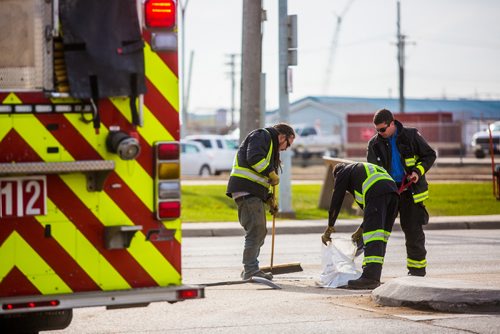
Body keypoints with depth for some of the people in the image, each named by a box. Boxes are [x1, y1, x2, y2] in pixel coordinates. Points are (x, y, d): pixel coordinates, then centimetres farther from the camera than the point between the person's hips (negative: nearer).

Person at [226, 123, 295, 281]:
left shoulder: (271, 147, 29)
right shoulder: (261, 136, -3)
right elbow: (254, 158, -21)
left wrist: (270, 199, 19)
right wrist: (272, 174, -13)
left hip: (254, 193, 11)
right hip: (246, 190, -11)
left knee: (260, 232, 14)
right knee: (256, 230, -13)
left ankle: (250, 269, 21)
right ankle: (250, 270, -14)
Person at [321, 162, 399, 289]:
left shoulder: (343, 172, 21)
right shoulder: (363, 169, 42)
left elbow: (336, 202, 17)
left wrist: (329, 229, 25)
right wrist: (362, 230, 45)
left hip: (377, 192, -7)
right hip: (393, 191, 7)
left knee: (373, 237, -14)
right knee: (380, 238, 11)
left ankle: (370, 277, -23)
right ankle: (374, 276, 10)